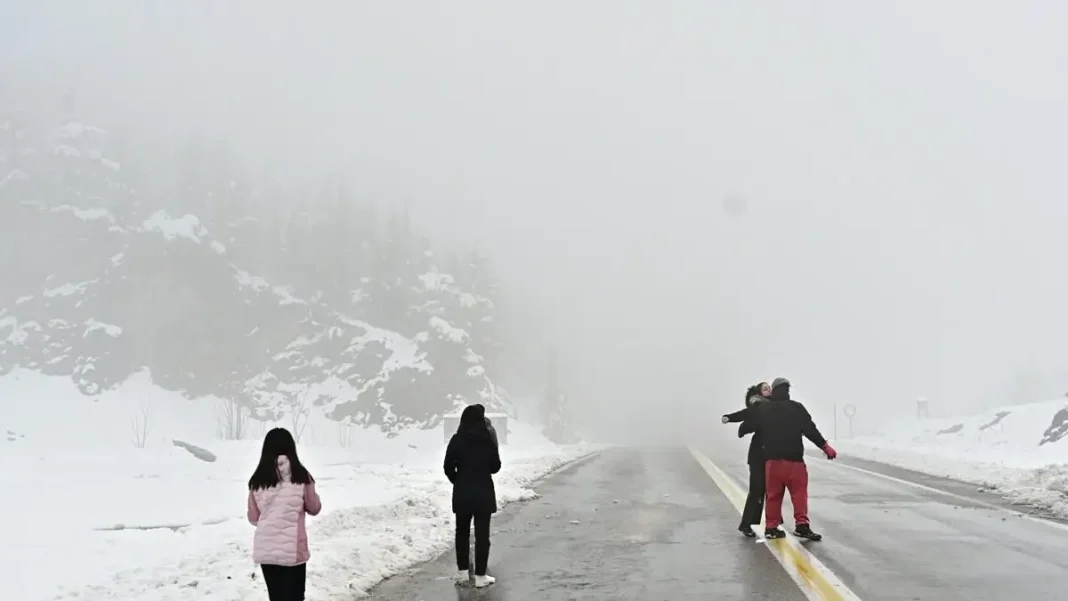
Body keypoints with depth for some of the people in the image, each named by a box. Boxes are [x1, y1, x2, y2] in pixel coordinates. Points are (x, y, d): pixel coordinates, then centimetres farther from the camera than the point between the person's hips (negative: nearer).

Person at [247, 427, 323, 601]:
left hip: (266, 549, 2)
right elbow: (314, 509, 1)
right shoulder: (301, 477, -11)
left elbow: (253, 518, 4)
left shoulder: (257, 481, -4)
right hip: (294, 549, -2)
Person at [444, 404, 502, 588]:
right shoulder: (488, 440, -8)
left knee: (462, 532, 16)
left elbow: (448, 467, -4)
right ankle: (480, 576, 4)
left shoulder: (457, 440, -7)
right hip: (483, 491, -1)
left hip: (462, 492, 2)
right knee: (482, 534, 4)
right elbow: (496, 467, 0)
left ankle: (462, 571, 23)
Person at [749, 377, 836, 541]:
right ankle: (802, 525, -8)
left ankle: (771, 528, 10)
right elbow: (810, 430, -5)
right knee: (799, 492, 2)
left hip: (772, 459, 3)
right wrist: (825, 446, 1)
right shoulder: (796, 407, -1)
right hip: (794, 459, -3)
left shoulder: (762, 409, 6)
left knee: (774, 495, 10)